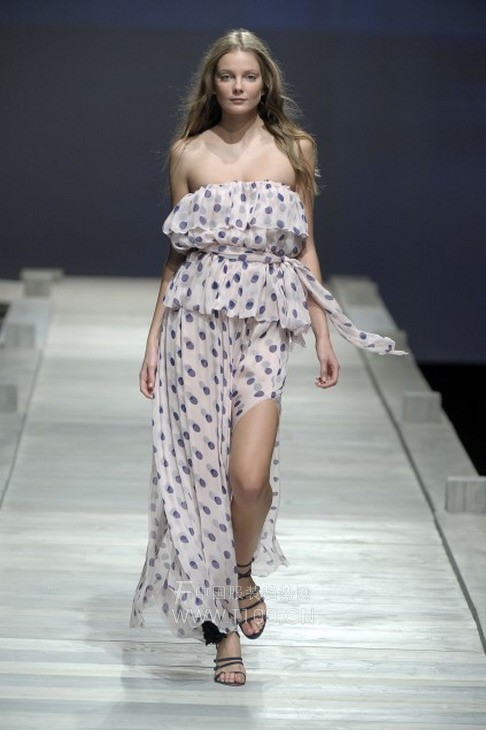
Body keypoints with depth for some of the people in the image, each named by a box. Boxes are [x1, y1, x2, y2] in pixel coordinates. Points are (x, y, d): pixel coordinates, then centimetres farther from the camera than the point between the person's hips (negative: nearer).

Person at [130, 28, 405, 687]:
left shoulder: (295, 149, 8)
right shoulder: (188, 153, 7)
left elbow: (305, 247, 12)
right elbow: (177, 253, 11)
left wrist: (323, 335, 7)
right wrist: (154, 337, 8)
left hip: (266, 320, 0)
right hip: (197, 318, 0)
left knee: (250, 476, -15)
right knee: (202, 466, -2)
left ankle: (244, 573, 17)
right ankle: (225, 625, 10)